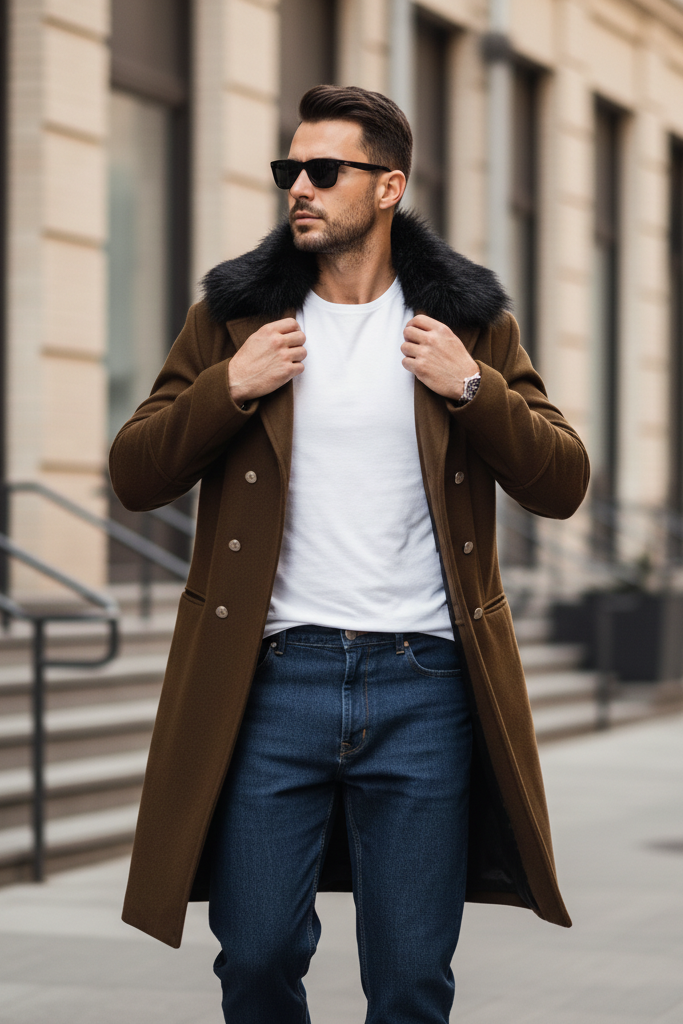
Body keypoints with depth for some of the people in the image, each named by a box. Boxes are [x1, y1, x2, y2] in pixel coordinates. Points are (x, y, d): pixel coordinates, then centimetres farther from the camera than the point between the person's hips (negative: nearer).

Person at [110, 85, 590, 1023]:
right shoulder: (236, 312, 8)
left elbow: (563, 484, 3)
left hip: (424, 682, 0)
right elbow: (134, 475, 5)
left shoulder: (469, 319, 7)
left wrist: (471, 387, -9)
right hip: (273, 676, 0)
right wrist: (230, 387, -9)